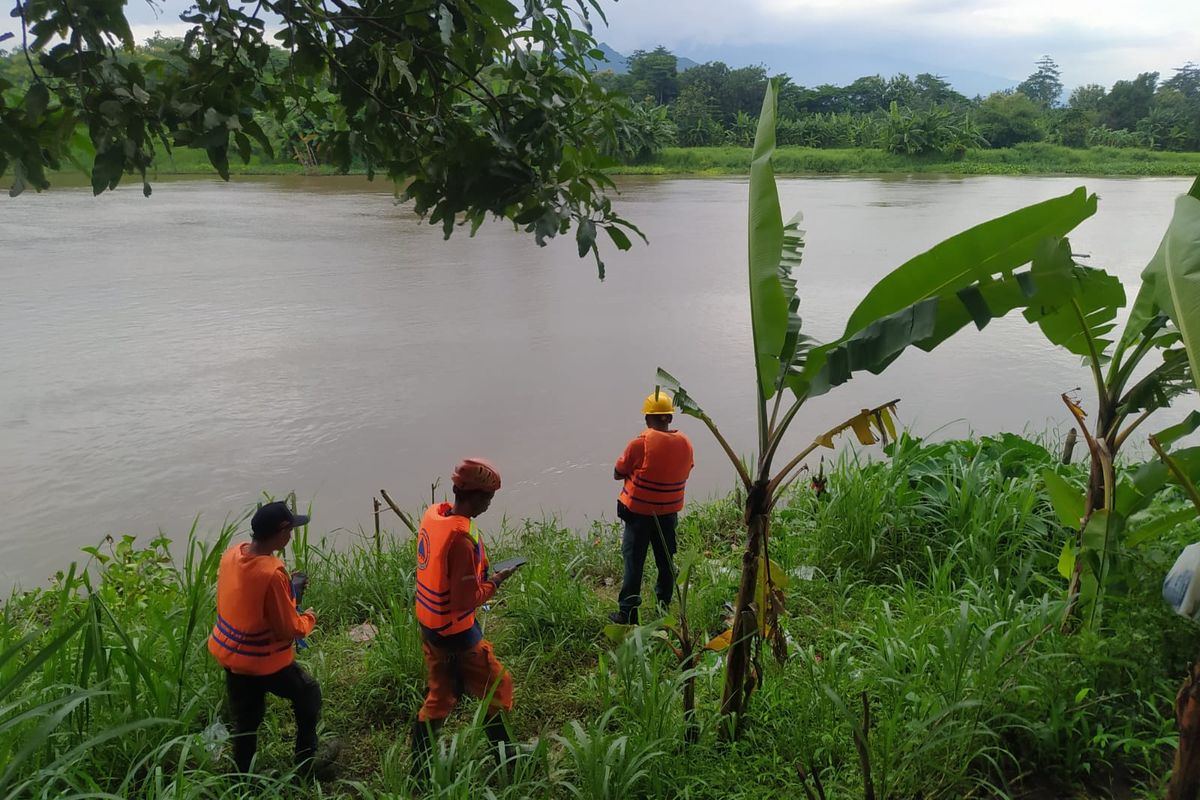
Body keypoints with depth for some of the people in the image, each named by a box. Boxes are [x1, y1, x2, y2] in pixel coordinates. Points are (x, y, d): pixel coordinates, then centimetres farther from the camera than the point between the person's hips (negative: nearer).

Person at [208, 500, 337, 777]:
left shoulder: (233, 553, -7)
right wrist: (309, 617, -2)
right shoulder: (272, 574, -31)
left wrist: (288, 589, 8)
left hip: (230, 652, 7)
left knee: (246, 720, 21)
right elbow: (289, 630, -22)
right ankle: (306, 763, 32)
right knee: (308, 694, 17)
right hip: (263, 660, -7)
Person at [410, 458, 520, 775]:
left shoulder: (433, 514, -4)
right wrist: (494, 583, -11)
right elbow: (466, 600, -26)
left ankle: (420, 768, 31)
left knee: (439, 695, 22)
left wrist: (480, 575, 7)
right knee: (497, 687, 12)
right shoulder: (462, 538, -30)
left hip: (429, 624, 8)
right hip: (455, 630, -8)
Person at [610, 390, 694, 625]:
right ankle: (664, 609, 29)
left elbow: (618, 474, -8)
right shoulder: (685, 443, -5)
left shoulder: (640, 443, -18)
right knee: (666, 562, 17)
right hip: (669, 513, 4)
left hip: (639, 513, -4)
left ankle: (627, 614, 11)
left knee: (633, 562, 6)